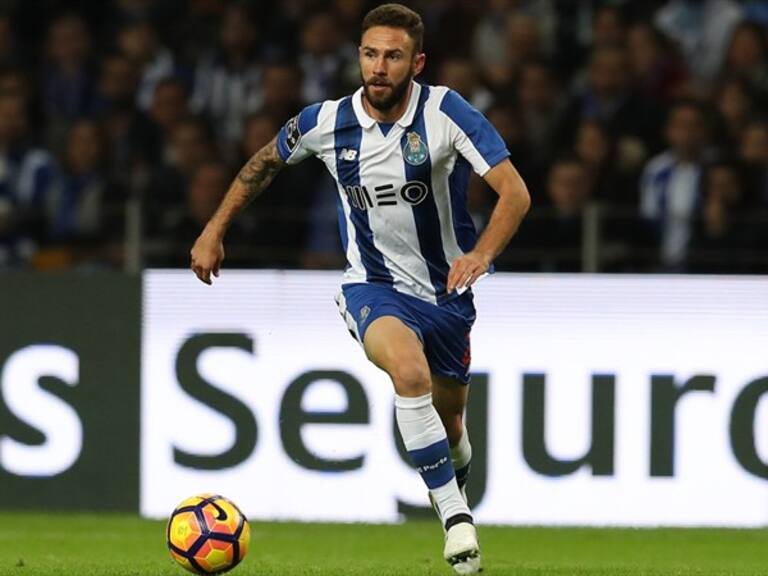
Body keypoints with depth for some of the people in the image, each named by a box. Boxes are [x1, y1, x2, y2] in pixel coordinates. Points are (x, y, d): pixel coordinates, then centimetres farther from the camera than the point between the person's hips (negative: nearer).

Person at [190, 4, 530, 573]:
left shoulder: (446, 112, -17)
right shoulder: (328, 122, -10)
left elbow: (514, 192, -22)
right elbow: (266, 162, 11)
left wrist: (481, 254, -39)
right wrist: (215, 230, 10)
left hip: (446, 289, 1)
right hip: (374, 286, -1)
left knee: (448, 423, 13)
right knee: (410, 371, -32)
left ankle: (456, 463, 52)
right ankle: (455, 516, -26)